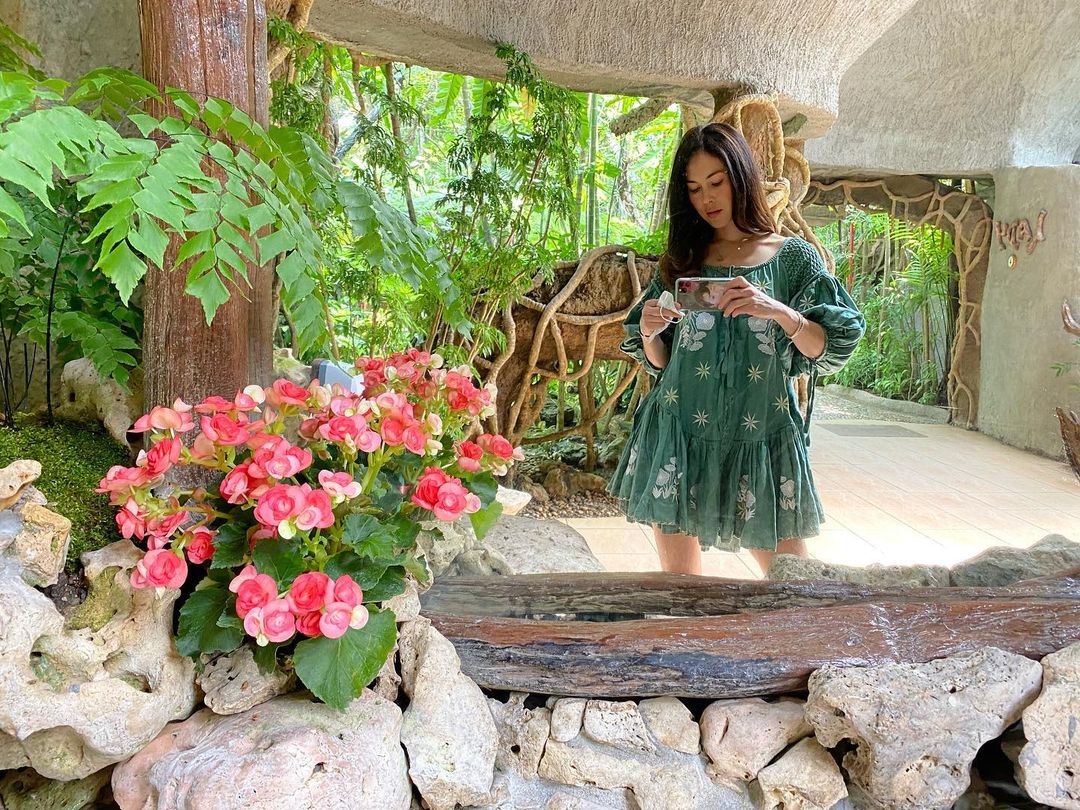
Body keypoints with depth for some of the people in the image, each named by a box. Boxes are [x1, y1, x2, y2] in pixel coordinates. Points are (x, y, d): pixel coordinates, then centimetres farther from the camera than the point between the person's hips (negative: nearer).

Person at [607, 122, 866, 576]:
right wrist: (648, 332, -10)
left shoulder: (793, 257, 4)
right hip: (678, 437, 2)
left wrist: (779, 312, -20)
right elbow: (659, 362, 12)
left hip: (761, 439, -2)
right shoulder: (681, 261, 10)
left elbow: (828, 350, -3)